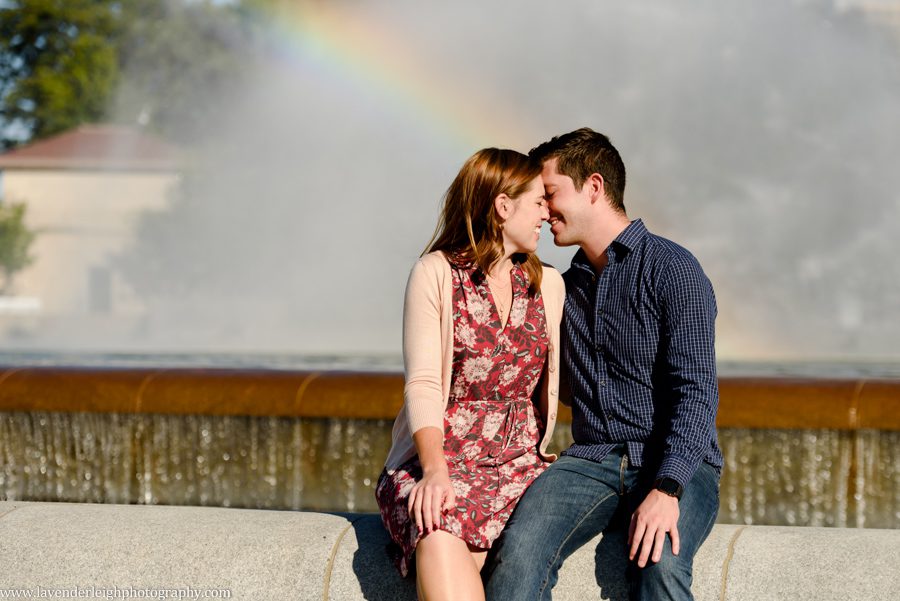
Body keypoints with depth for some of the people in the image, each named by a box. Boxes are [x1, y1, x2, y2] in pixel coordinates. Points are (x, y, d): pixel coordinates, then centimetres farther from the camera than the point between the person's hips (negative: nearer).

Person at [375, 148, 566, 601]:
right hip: (441, 456, -2)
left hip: (522, 459, 3)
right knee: (439, 531, -37)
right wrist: (434, 470, -23)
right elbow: (422, 385, -8)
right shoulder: (436, 274, 1)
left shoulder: (548, 285, 14)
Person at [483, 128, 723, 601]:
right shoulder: (567, 286, 18)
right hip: (592, 459, 5)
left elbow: (696, 391, -12)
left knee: (659, 562, -36)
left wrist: (667, 490, -26)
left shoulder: (671, 269, -3)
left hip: (676, 463, -4)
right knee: (520, 546, -27)